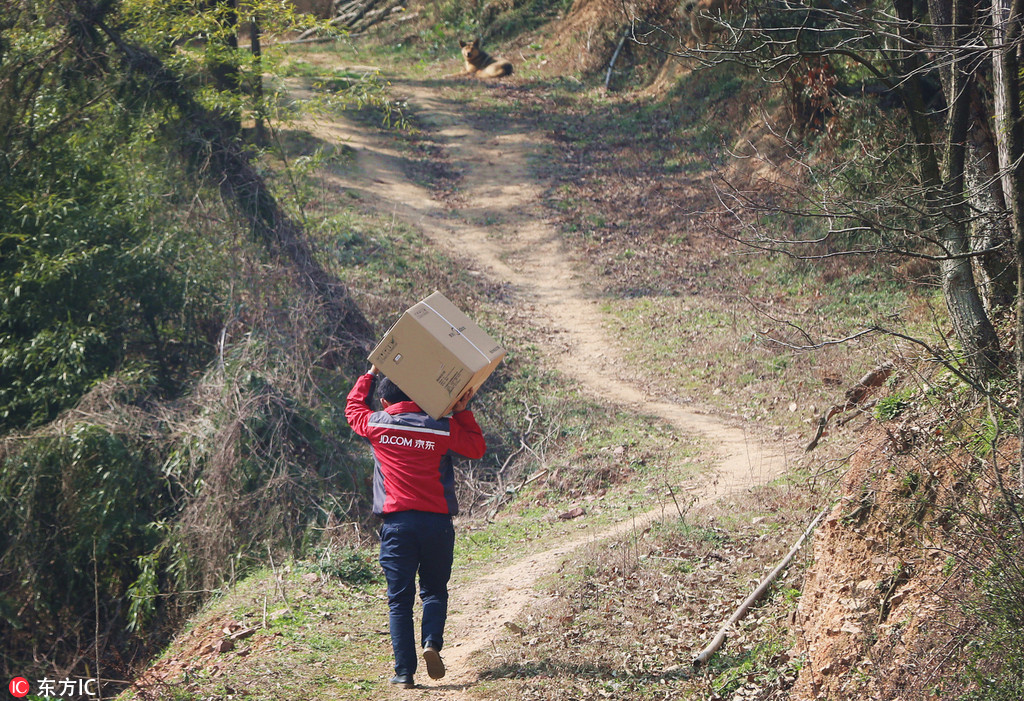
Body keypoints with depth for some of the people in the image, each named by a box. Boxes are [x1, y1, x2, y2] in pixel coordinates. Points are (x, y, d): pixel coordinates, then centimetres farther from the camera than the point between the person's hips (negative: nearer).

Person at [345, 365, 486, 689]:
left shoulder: (376, 425, 2)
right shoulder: (443, 428, 0)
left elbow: (353, 406, 24)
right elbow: (477, 448, 13)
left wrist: (371, 373, 33)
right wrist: (463, 412, 14)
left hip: (397, 523, 0)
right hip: (437, 521, 0)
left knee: (399, 600, 4)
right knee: (434, 591, 16)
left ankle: (404, 671, -1)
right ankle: (432, 642, -9)